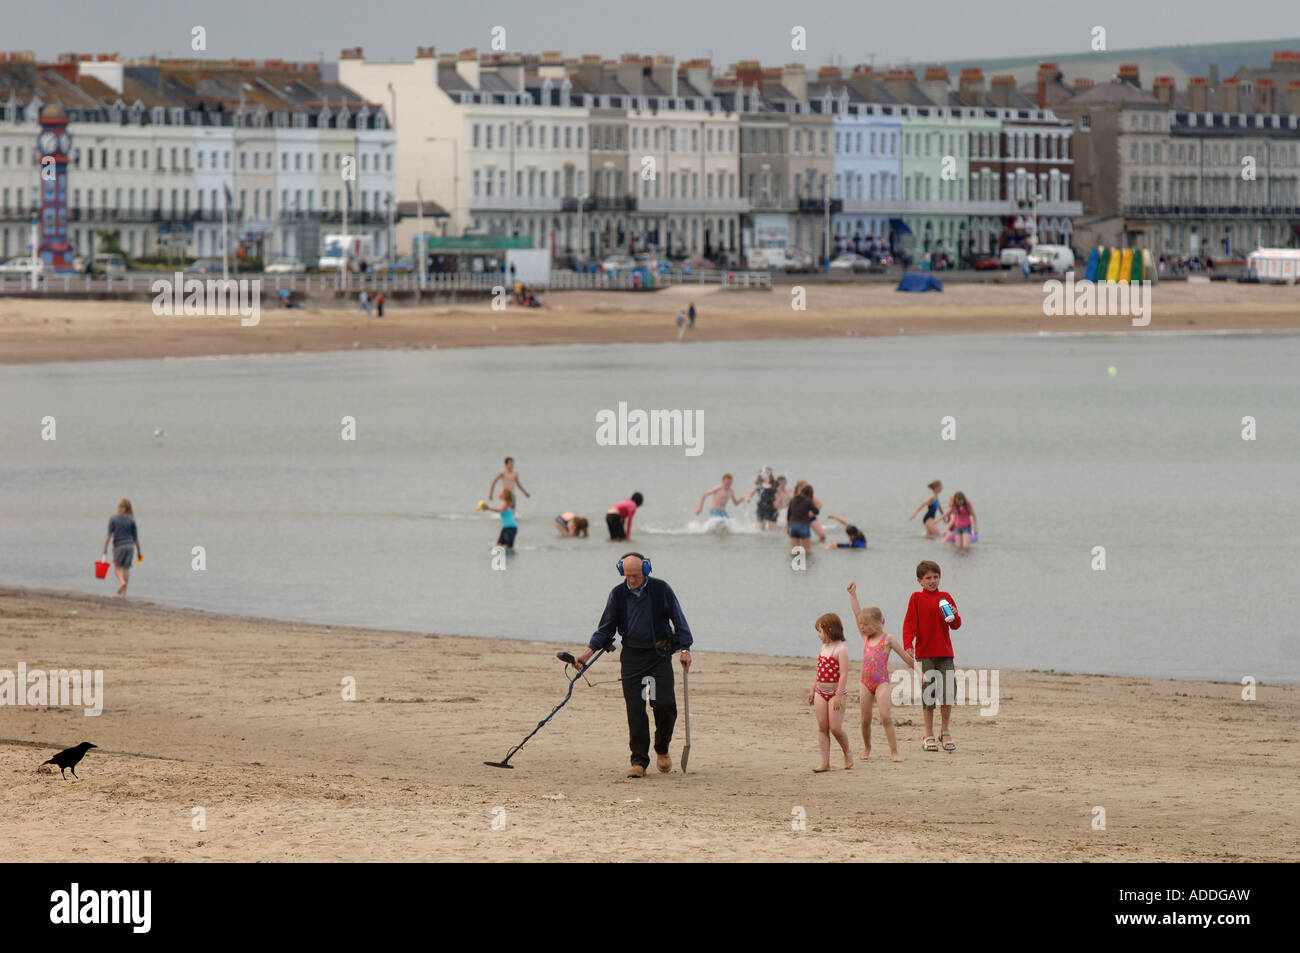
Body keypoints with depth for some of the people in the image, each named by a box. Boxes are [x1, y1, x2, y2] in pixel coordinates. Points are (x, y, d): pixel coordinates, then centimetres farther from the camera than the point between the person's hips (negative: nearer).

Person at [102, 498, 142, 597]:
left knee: (117, 567, 10)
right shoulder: (131, 521, 3)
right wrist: (139, 551, 13)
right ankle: (124, 593, 6)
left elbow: (109, 535, -8)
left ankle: (122, 582, -20)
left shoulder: (113, 519, -4)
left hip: (118, 546, -3)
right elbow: (136, 537, 5)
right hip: (129, 545, 3)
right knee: (126, 568, 7)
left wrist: (105, 548, -4)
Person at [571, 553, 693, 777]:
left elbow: (678, 621, 4)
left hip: (659, 654, -1)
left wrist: (685, 649, -6)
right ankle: (639, 761, 1)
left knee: (665, 705, -10)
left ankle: (662, 750, 16)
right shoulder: (618, 594, 4)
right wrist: (587, 653, -1)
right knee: (635, 709, -5)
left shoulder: (661, 589, -1)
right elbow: (605, 628, 9)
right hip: (631, 656, 1)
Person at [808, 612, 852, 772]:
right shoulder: (824, 647, 12)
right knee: (822, 727, 2)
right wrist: (813, 690, 20)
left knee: (835, 727, -8)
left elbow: (843, 674, -18)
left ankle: (847, 753, 17)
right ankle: (825, 762, 3)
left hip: (835, 691, -8)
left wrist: (838, 696, -23)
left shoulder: (841, 649, -13)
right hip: (821, 692, 8)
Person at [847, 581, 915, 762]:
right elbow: (858, 614, 11)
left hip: (881, 682, -5)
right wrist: (853, 594, 9)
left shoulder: (888, 639, -2)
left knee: (885, 716, -16)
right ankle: (866, 749, 22)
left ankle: (894, 751, -16)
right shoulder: (866, 638, 11)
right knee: (865, 719, 6)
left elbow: (905, 656, 2)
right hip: (866, 682, 5)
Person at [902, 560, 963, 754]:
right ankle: (929, 736, 8)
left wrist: (954, 616, -10)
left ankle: (945, 731, 14)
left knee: (949, 691, -5)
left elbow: (956, 625, 13)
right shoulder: (917, 598, 2)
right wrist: (908, 644, -17)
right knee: (928, 694, -1)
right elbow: (910, 623, -3)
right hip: (925, 653, -2)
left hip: (945, 652, 2)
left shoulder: (945, 598, 10)